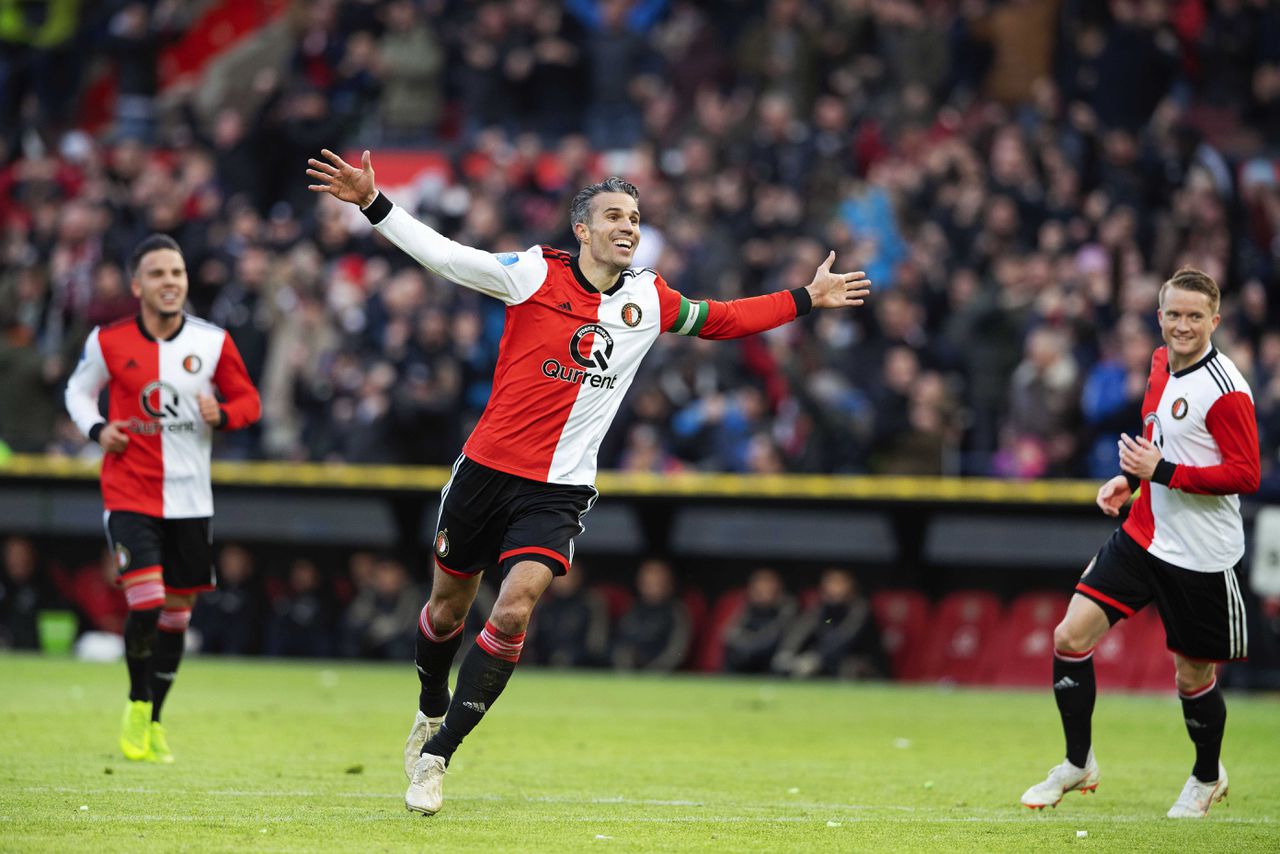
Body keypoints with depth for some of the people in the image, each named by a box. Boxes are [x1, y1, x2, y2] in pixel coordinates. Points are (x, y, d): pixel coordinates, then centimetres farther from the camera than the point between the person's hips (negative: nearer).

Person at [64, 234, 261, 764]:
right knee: (145, 604, -17)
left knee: (177, 611, 8)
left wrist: (223, 415, -13)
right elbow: (79, 390, 12)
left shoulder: (213, 342, -2)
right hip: (130, 495, -2)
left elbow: (247, 399, 9)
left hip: (189, 497, 2)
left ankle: (154, 720, 26)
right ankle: (137, 706, 7)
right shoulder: (109, 342, -4)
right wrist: (96, 428, -7)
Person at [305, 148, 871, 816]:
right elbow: (441, 255, -7)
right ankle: (431, 713, 43)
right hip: (488, 467, -1)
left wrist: (806, 299, 21)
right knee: (449, 604, 12)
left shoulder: (649, 300, 5)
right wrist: (373, 205, -17)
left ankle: (435, 757, -10)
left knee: (514, 610, -18)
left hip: (559, 491, 1)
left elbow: (719, 320, 21)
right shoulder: (534, 273, -6)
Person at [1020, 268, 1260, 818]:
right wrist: (1131, 477, 8)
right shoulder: (1161, 364, 6)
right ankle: (1078, 764, 13)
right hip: (1143, 537, 7)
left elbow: (1246, 474, -20)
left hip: (1200, 558, -7)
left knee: (1193, 677, 6)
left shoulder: (1225, 389, -19)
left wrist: (1162, 472, -24)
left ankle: (1208, 777, 35)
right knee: (1071, 635, -4)